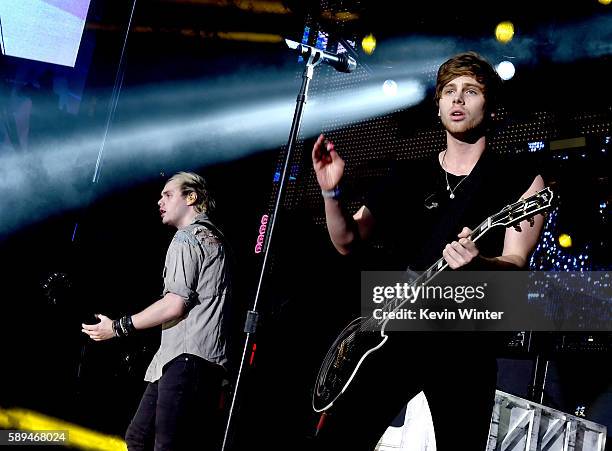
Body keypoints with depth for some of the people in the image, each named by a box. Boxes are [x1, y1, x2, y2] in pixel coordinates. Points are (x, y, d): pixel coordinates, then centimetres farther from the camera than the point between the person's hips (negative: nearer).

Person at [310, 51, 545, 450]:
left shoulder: (521, 182, 5)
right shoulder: (410, 177, 15)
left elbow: (516, 264, -7)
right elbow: (349, 242, 15)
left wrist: (478, 263, -30)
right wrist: (332, 192, -4)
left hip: (464, 344, -2)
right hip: (392, 332, 3)